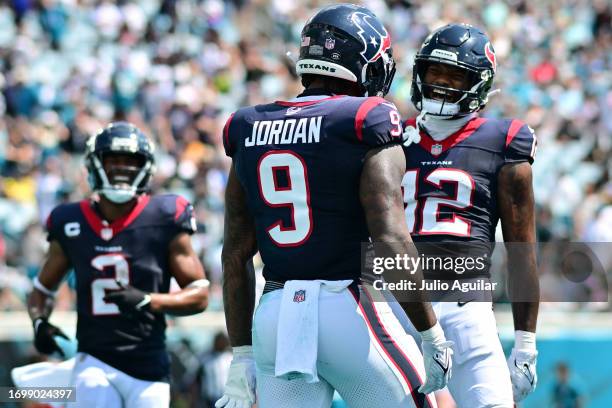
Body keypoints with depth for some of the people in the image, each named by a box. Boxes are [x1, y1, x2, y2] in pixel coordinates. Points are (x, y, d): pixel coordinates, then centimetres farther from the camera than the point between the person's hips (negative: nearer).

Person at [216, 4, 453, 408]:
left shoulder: (250, 130, 11)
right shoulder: (366, 124, -5)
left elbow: (236, 255, 12)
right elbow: (391, 242, -14)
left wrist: (241, 357, 16)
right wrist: (432, 335, -6)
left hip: (274, 316, 5)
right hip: (350, 310, -5)